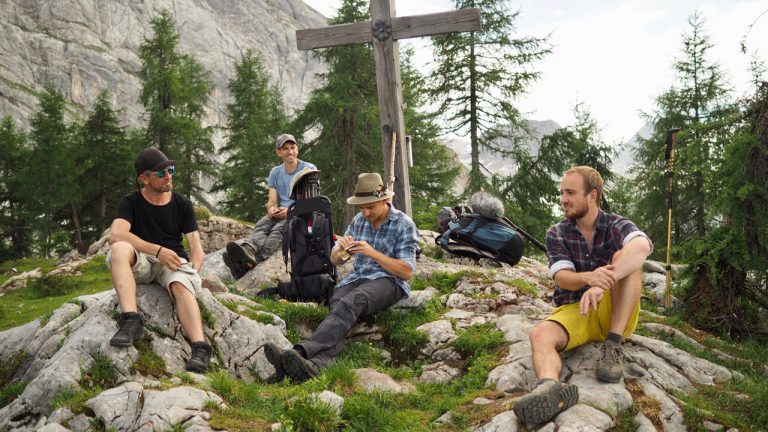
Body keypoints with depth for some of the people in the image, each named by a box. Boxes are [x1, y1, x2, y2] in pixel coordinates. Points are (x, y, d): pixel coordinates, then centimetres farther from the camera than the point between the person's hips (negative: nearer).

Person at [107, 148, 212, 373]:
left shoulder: (182, 204, 8)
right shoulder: (131, 202, 3)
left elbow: (196, 246, 4)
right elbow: (116, 235, -16)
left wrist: (193, 271, -16)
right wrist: (158, 250, -24)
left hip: (174, 261, 0)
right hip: (141, 263, 0)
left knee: (181, 285, -36)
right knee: (119, 249, -33)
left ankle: (200, 347, -55)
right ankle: (131, 321, -44)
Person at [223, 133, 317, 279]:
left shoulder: (309, 169, 4)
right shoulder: (275, 172, 18)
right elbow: (272, 200, 9)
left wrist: (290, 210, -20)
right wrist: (271, 209, -17)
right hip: (280, 213, 4)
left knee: (278, 229, -35)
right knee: (261, 225, -29)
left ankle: (252, 262, -59)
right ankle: (247, 249, -62)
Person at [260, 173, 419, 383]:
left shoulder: (404, 225, -2)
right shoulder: (358, 221, 16)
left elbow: (407, 271, -8)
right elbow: (335, 260, 21)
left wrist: (372, 253, -16)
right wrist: (341, 249, -4)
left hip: (388, 282, -5)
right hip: (356, 278, 5)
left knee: (349, 303, -36)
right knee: (337, 305, -30)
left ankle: (302, 351, -56)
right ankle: (315, 364, -58)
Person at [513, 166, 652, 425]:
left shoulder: (617, 226, -4)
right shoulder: (556, 234, 3)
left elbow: (642, 247, -29)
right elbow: (562, 277, -13)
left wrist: (601, 285, -44)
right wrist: (588, 278, -39)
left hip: (615, 313, -1)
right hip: (573, 311, 1)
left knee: (625, 257, -25)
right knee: (540, 335, -31)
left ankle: (613, 345, -27)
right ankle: (550, 388, -65)